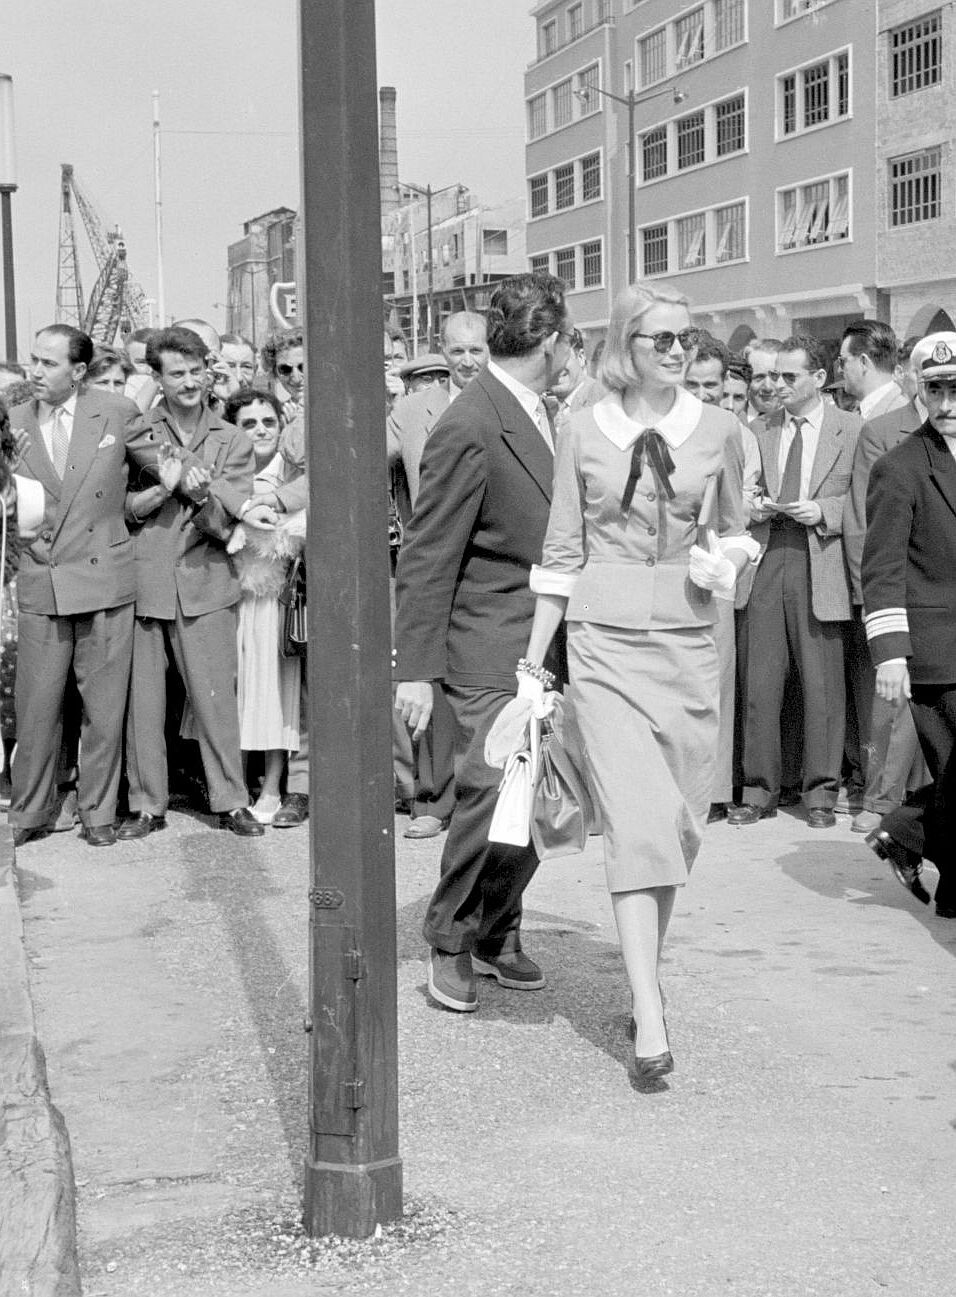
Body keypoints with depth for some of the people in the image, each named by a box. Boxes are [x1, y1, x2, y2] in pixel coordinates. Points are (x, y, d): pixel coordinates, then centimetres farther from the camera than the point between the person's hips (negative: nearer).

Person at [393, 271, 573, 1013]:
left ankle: (497, 933, 24)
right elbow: (427, 559, -15)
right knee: (495, 790, -12)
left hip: (549, 645, 8)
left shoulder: (541, 414, 11)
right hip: (492, 649, -8)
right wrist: (416, 668, -16)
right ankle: (451, 938, 7)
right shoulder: (470, 431, -17)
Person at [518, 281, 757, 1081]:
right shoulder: (585, 431, 2)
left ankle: (648, 968, 29)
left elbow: (736, 535, 18)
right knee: (635, 818, -12)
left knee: (679, 821, 8)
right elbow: (561, 553, 6)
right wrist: (533, 661, 6)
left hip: (687, 639, 3)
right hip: (604, 638, -2)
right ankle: (649, 1015, -15)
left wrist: (728, 562, -5)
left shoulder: (718, 431, 5)